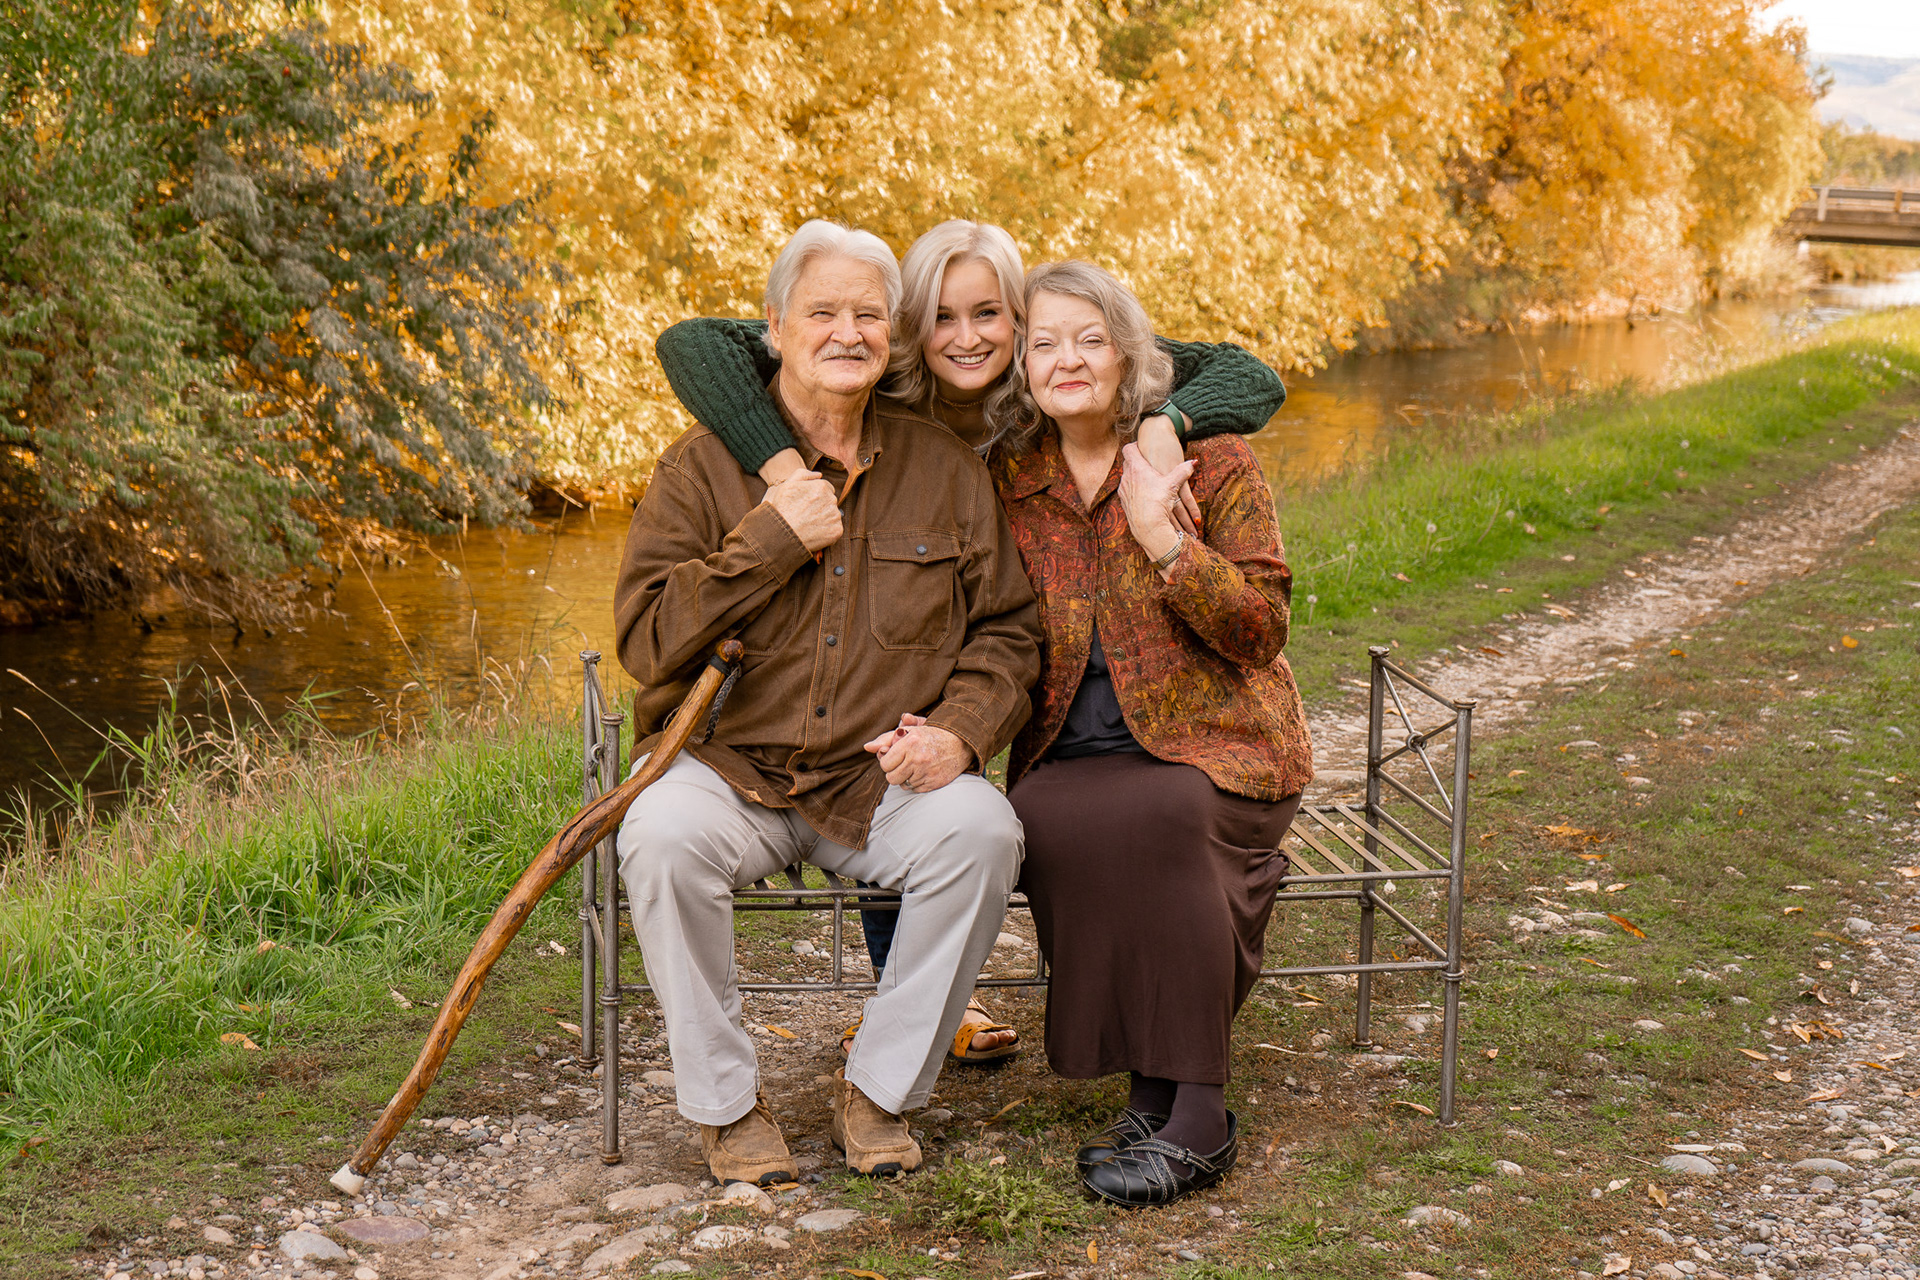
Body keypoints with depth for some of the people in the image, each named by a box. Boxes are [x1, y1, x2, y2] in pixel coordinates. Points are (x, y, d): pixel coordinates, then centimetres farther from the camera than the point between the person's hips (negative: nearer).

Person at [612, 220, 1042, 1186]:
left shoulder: (945, 470, 7)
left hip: (883, 779, 2)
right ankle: (726, 1100, -10)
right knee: (662, 836, -33)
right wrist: (770, 541, -16)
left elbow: (1005, 629, 11)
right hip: (726, 767, -1)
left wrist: (960, 729, -9)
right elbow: (645, 641, -10)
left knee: (983, 830, -28)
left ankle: (879, 1089, -7)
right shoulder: (705, 467, 0)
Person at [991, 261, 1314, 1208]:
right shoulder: (1008, 478, 9)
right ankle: (1153, 1086, -19)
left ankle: (1194, 1115, -25)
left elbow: (1262, 628, -8)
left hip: (1213, 748, -2)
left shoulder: (1210, 458, -1)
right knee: (1048, 824, -32)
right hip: (1070, 760, 3)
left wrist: (1162, 537, -19)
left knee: (1156, 817, -35)